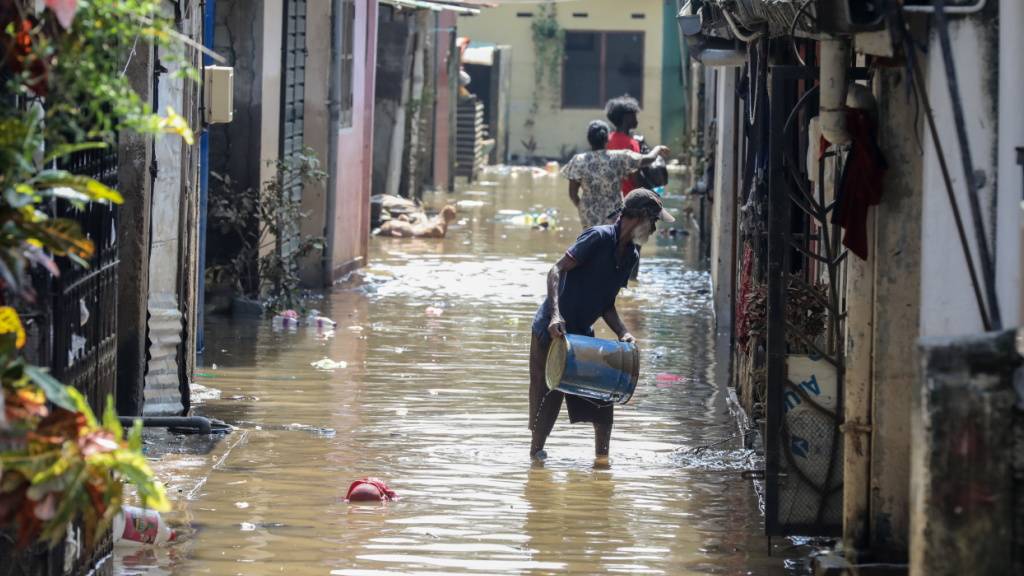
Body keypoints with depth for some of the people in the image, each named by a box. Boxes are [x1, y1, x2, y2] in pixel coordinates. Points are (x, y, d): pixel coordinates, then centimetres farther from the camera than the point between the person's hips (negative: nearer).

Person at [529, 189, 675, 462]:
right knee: (548, 397, -2)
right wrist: (555, 314, -33)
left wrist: (623, 332, -5)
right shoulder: (600, 237, -17)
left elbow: (606, 304, 12)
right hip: (552, 329, -8)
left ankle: (603, 458, 11)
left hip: (581, 332, 8)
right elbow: (556, 270, -21)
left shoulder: (631, 255, 8)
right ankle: (536, 452, 12)